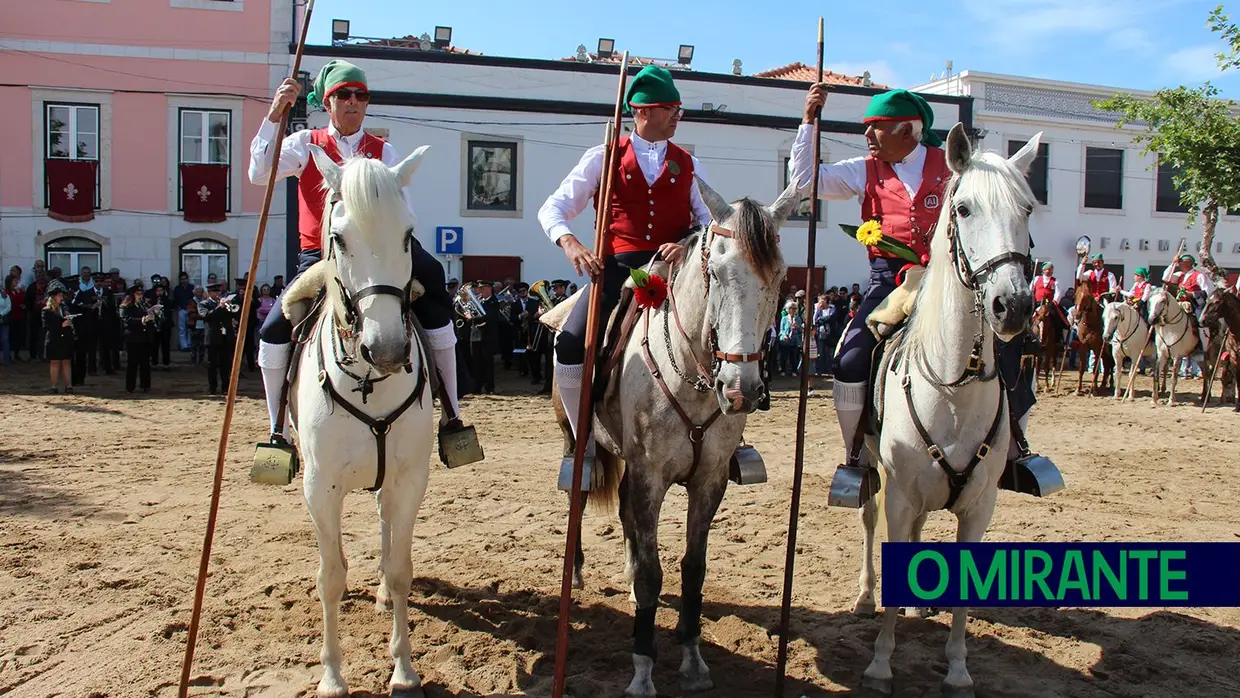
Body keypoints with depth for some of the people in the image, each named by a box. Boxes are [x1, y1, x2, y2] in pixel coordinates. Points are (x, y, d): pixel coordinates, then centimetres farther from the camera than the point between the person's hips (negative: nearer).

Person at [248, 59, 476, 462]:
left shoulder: (383, 152, 10)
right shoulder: (306, 145, 8)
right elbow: (259, 174, -9)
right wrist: (274, 116, -16)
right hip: (319, 259, 0)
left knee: (437, 311, -17)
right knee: (274, 330, -18)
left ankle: (451, 416, -4)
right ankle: (279, 431, 1)